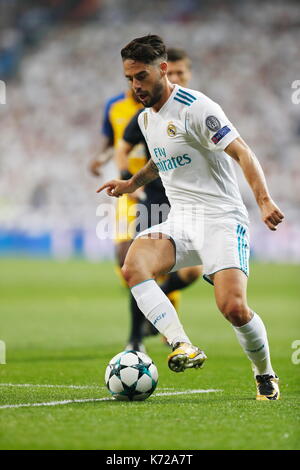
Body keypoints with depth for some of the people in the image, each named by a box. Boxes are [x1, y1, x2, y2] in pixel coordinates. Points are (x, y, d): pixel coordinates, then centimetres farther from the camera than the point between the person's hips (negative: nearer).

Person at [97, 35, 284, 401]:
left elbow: (243, 153, -17)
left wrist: (264, 201, -29)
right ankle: (183, 347, -34)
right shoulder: (146, 117, 14)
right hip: (178, 222, 7)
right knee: (133, 267, -25)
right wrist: (132, 183, 26)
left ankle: (265, 375, 7)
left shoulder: (195, 107, -11)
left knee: (233, 307, -21)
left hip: (221, 219, -7)